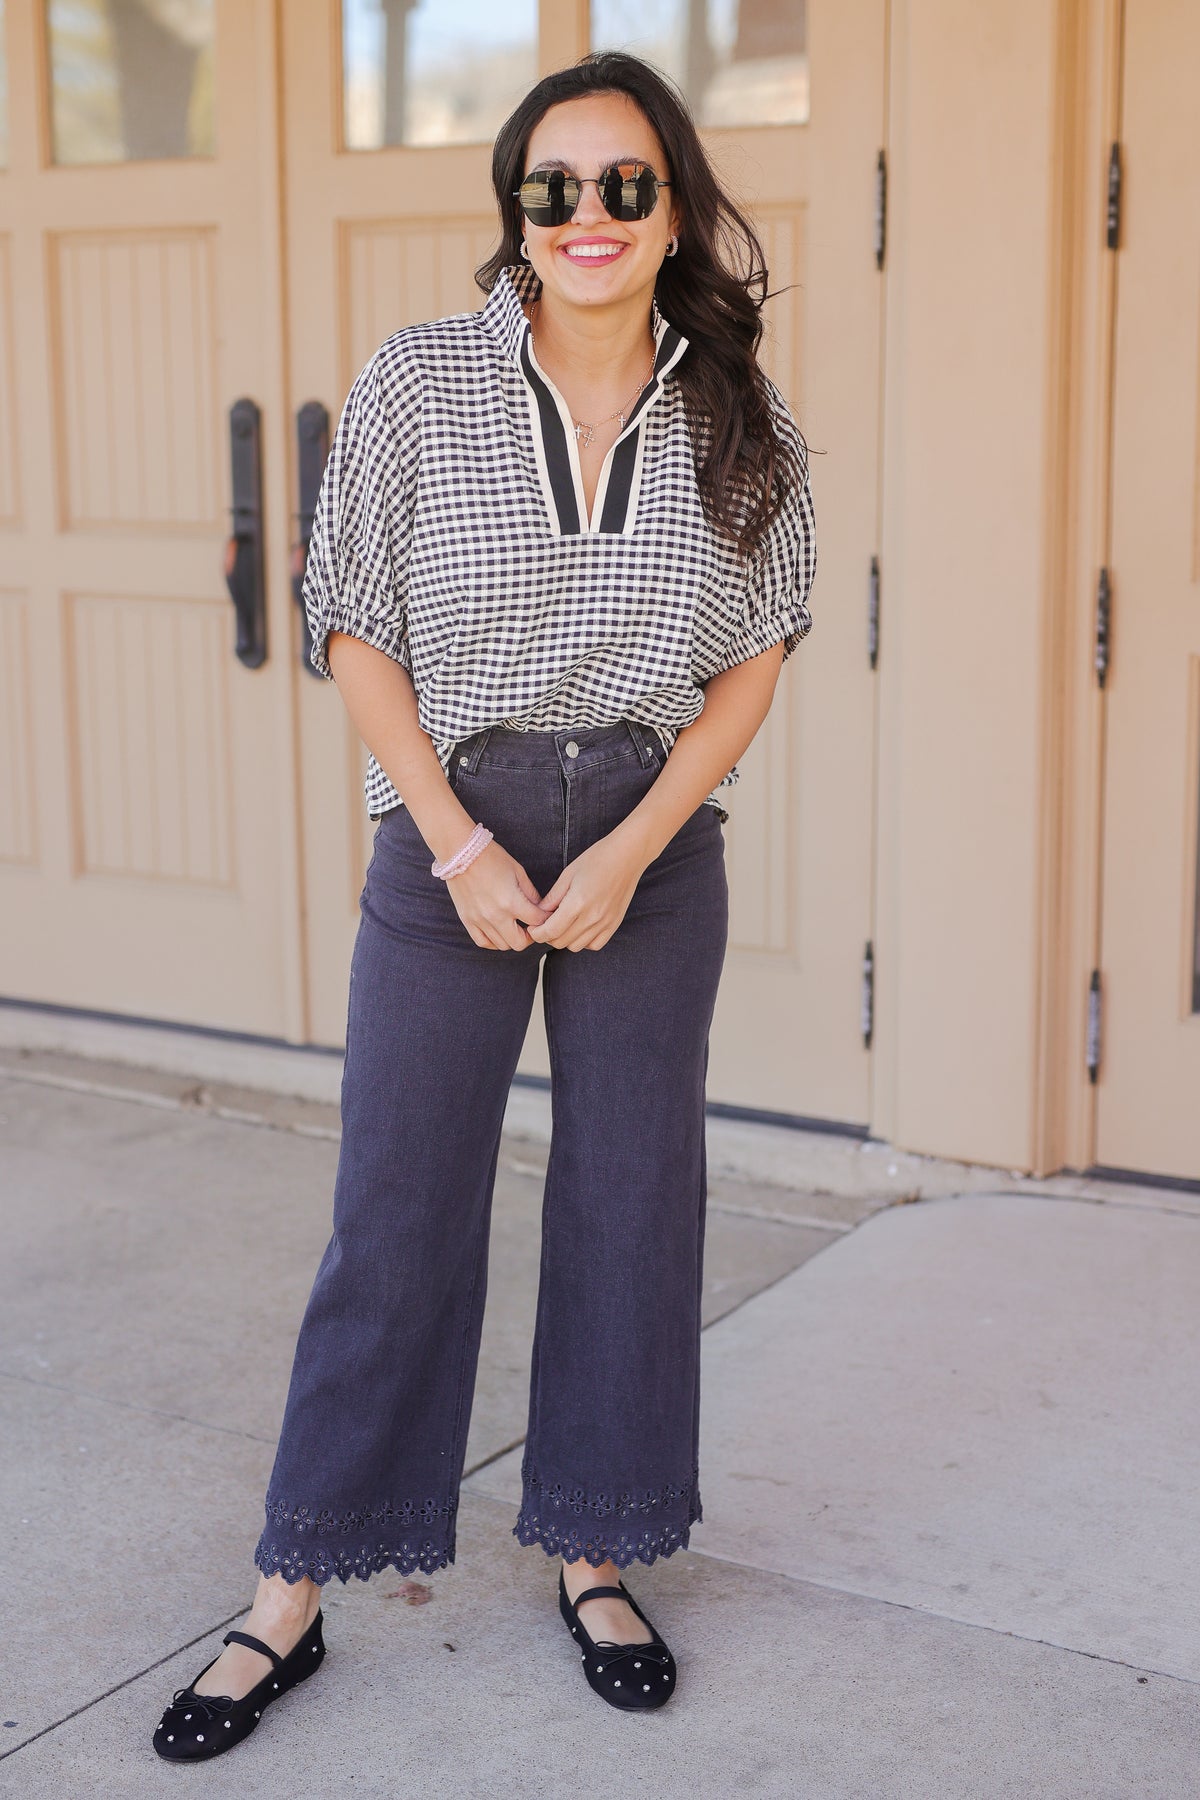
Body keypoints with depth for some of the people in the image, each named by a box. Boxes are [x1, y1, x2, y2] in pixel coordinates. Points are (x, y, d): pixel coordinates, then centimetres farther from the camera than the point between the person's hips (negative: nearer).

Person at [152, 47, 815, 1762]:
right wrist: (463, 847, -10)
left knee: (634, 1202, 9)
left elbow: (759, 656, 2)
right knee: (395, 1208, 2)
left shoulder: (742, 420, -1)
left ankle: (597, 1556, 26)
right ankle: (294, 1597, 15)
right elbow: (353, 627, -2)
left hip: (657, 841, 2)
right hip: (448, 828, -1)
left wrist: (628, 852, -9)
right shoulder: (416, 383, -5)